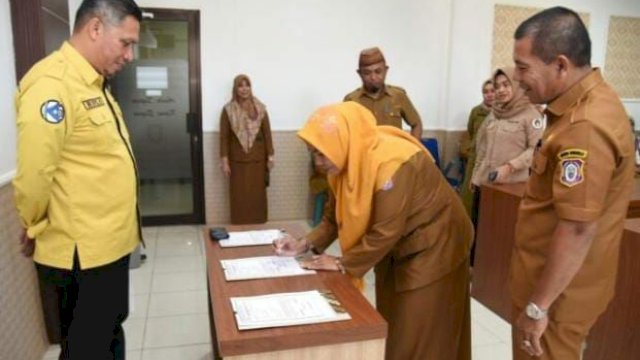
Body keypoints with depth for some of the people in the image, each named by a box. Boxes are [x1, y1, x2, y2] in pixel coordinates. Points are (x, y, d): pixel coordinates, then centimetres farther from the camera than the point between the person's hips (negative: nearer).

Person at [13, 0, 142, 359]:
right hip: (81, 253, -9)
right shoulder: (52, 84, -21)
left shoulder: (93, 83, 11)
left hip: (109, 244, 9)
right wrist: (38, 230, -4)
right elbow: (34, 176, -21)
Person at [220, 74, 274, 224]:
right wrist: (224, 161, -5)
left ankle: (258, 224, 17)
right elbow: (224, 136, -1)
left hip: (257, 159, 1)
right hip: (237, 160, -1)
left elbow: (267, 133, 4)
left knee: (258, 194, 6)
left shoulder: (260, 108, 3)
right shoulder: (228, 109, -1)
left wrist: (270, 157, 2)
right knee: (239, 195, 2)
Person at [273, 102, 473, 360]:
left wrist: (342, 263, -21)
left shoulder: (391, 163, -34)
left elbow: (385, 232, -30)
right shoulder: (345, 162, -8)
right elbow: (335, 216, 1)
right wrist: (306, 244, -12)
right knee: (390, 326, 16)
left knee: (419, 333, 3)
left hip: (432, 246, -7)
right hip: (395, 248, 8)